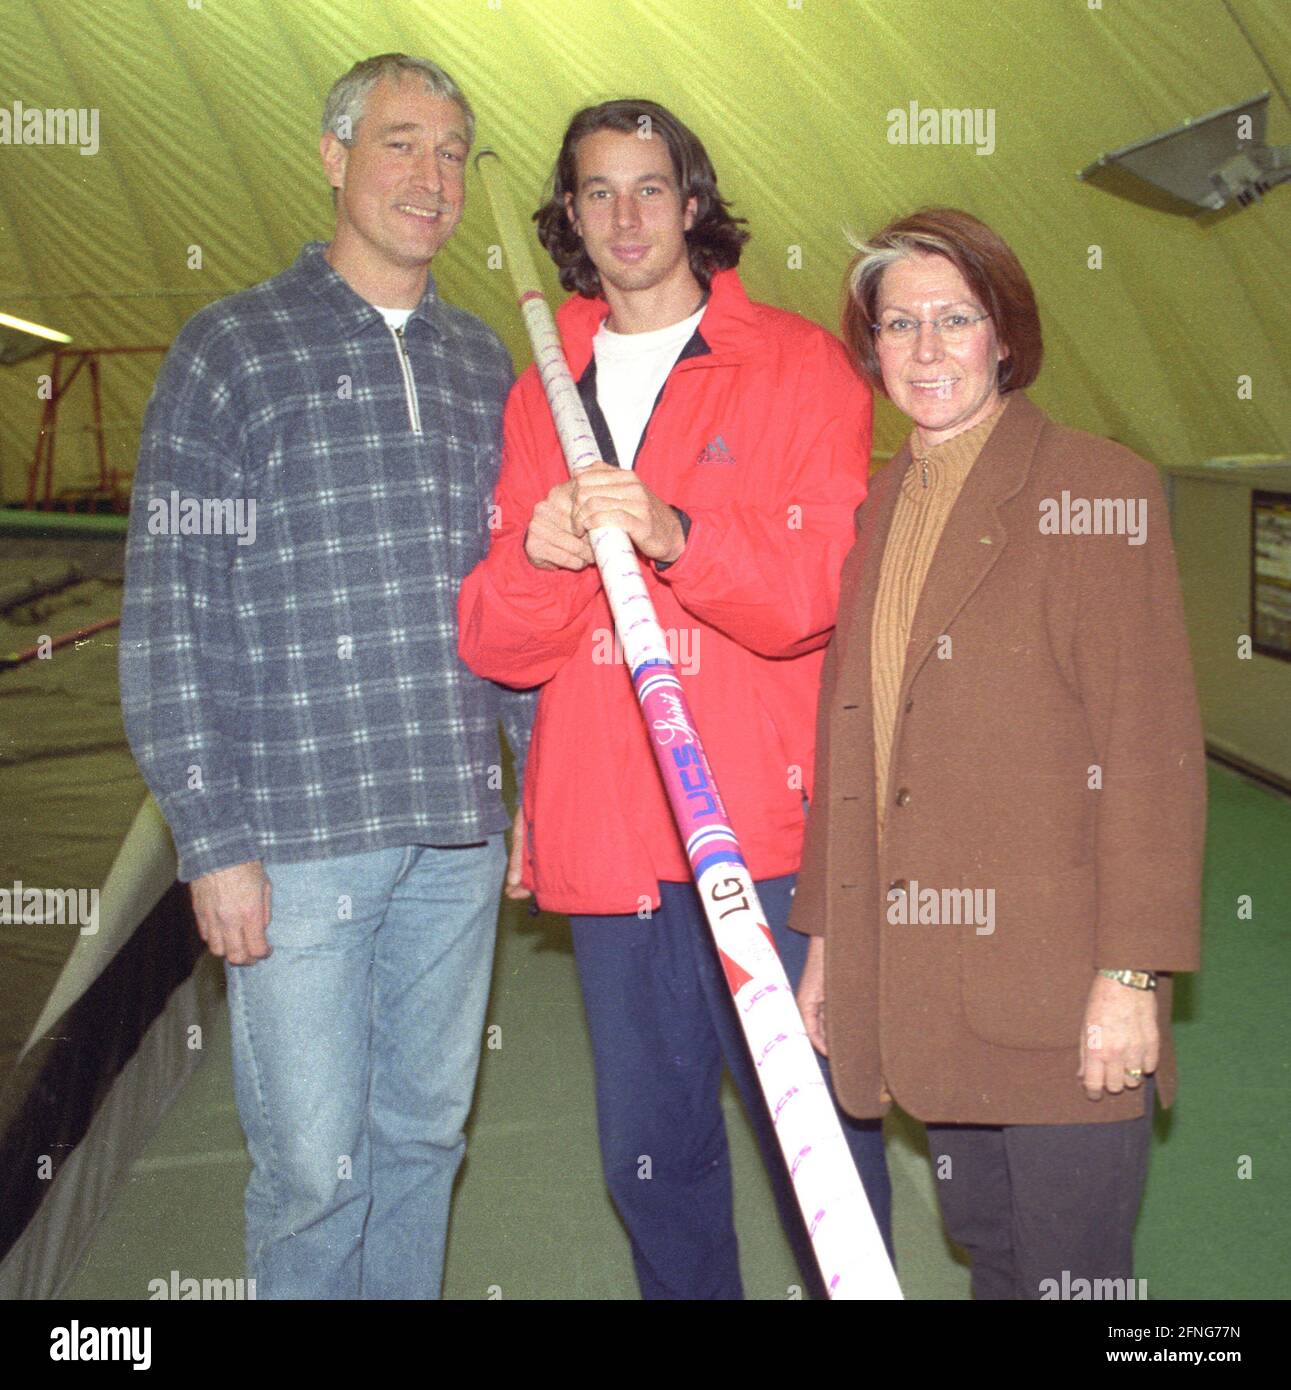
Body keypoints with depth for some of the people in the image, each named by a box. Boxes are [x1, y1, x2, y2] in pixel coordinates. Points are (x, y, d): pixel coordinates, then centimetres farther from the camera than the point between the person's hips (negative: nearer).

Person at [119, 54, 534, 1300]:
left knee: (425, 1134, 14)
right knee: (310, 1161, 0)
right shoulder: (232, 350, 0)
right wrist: (212, 838, -10)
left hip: (458, 830, 5)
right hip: (297, 834, -4)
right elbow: (167, 613, -5)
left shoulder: (482, 368, 14)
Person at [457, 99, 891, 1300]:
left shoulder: (797, 365, 4)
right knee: (649, 1156, 12)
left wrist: (676, 534, -23)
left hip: (764, 831, -3)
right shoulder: (540, 397, 15)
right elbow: (498, 647, 9)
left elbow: (827, 588, -7)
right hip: (603, 837, 4)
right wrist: (536, 557, -13)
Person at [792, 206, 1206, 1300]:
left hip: (1059, 990, -5)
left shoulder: (1098, 489, -5)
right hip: (917, 984, 5)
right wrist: (826, 937, 14)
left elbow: (1154, 749, -10)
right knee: (989, 1255, 16)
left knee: (1072, 1273, 3)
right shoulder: (878, 508, 13)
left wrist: (1132, 971, -14)